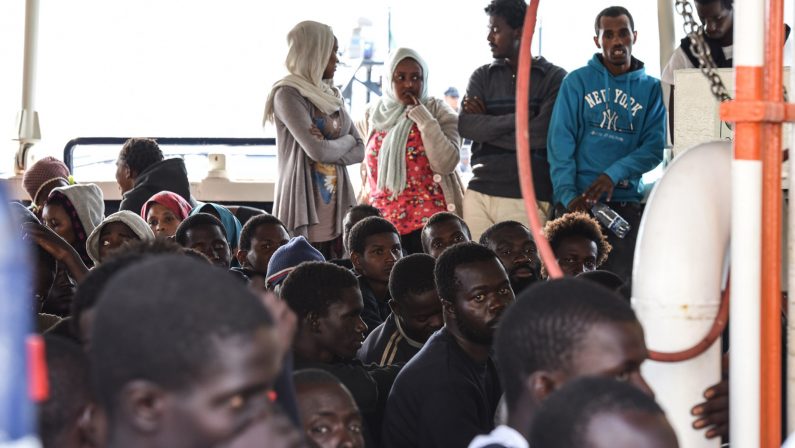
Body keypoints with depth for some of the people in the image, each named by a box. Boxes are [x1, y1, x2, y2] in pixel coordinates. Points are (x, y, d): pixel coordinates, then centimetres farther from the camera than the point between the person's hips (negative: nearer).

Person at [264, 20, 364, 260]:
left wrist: (329, 151, -8)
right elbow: (317, 150, -17)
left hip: (337, 211, 7)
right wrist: (346, 141, 2)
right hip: (304, 212, -7)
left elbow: (359, 150, 10)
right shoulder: (288, 95, -9)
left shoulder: (332, 95, 14)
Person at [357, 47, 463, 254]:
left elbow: (446, 163, -14)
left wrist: (422, 117, -12)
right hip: (383, 221, 3)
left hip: (429, 222, -3)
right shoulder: (372, 115, 11)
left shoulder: (438, 112, 0)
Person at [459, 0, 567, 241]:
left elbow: (541, 135, -9)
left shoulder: (554, 78, 3)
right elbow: (465, 126, -1)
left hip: (528, 197, -3)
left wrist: (486, 126, -2)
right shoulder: (482, 76, 14)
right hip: (479, 194, 3)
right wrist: (518, 118, -10)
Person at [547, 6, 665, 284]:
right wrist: (568, 195, -13)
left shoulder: (651, 88, 10)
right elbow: (560, 143, -1)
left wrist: (614, 174, -16)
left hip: (626, 202, 1)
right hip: (578, 202, -1)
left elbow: (654, 148, 1)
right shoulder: (577, 82, 7)